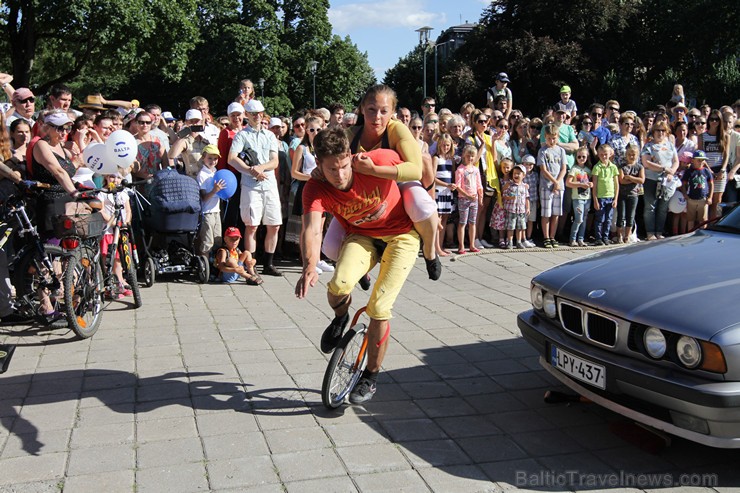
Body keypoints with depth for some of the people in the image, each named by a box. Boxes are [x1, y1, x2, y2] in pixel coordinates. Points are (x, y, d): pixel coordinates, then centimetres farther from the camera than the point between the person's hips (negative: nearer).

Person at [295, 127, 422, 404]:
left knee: (379, 307, -12)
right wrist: (310, 266, -56)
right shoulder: (316, 189, -22)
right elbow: (312, 229, -39)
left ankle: (370, 378, 11)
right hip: (362, 236, 2)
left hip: (400, 234, -2)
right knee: (340, 284, -29)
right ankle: (340, 318, 10)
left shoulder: (377, 161, -28)